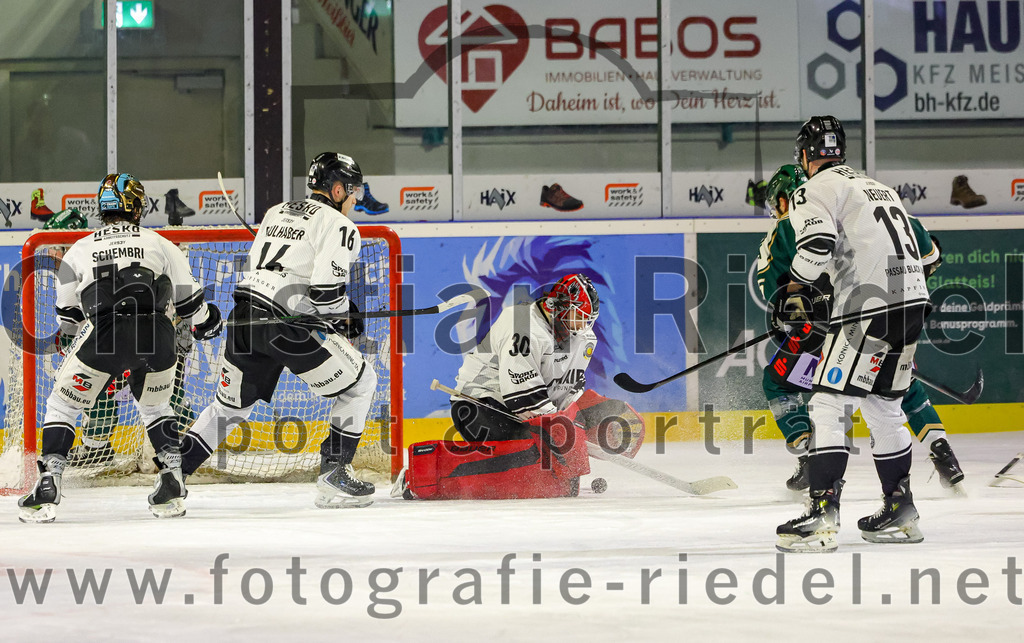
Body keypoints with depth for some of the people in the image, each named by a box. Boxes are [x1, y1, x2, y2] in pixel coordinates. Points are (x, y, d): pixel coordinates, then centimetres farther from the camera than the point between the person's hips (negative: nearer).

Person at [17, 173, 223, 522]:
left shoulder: (79, 250, 21)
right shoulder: (159, 244, 21)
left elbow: (67, 320, 23)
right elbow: (188, 299, 22)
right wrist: (205, 320, 43)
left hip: (103, 335, -2)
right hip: (156, 336, 2)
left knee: (63, 405, 14)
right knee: (155, 406, 28)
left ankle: (49, 485, 0)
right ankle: (172, 484, 17)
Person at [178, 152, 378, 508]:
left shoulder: (276, 212, 23)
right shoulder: (339, 226, -2)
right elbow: (325, 292, -14)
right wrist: (345, 318, 8)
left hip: (244, 317, 7)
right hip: (289, 328, -7)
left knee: (230, 405, 23)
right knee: (360, 384, 9)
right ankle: (332, 477, 6)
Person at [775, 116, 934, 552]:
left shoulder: (816, 189, -1)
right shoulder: (878, 188, 26)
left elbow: (818, 245, -18)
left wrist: (796, 288, 0)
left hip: (872, 306, -8)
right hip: (913, 302, 8)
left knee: (829, 405, -8)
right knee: (882, 406, 20)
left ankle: (822, 516, -16)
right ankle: (900, 513, 25)